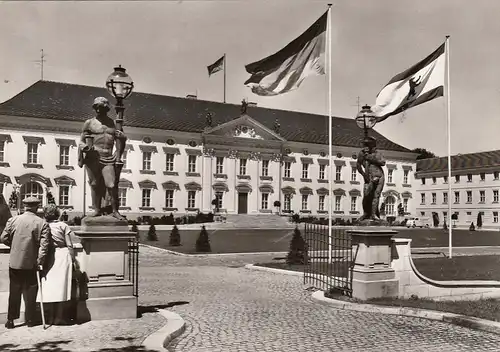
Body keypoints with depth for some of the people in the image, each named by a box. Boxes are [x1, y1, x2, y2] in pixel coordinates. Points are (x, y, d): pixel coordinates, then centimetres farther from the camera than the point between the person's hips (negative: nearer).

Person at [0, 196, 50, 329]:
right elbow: (44, 244, -15)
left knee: (14, 292, 13)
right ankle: (30, 320, 16)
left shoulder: (13, 220, -2)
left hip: (14, 262, 2)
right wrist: (40, 261, -11)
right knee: (30, 293, 10)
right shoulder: (42, 223, -9)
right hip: (31, 263, -2)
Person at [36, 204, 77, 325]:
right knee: (61, 285, 3)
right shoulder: (63, 225, -1)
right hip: (63, 256, -1)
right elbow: (69, 245, -1)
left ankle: (51, 316, 10)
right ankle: (59, 317, 4)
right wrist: (73, 259, 6)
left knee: (49, 286, 6)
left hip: (48, 259, 1)